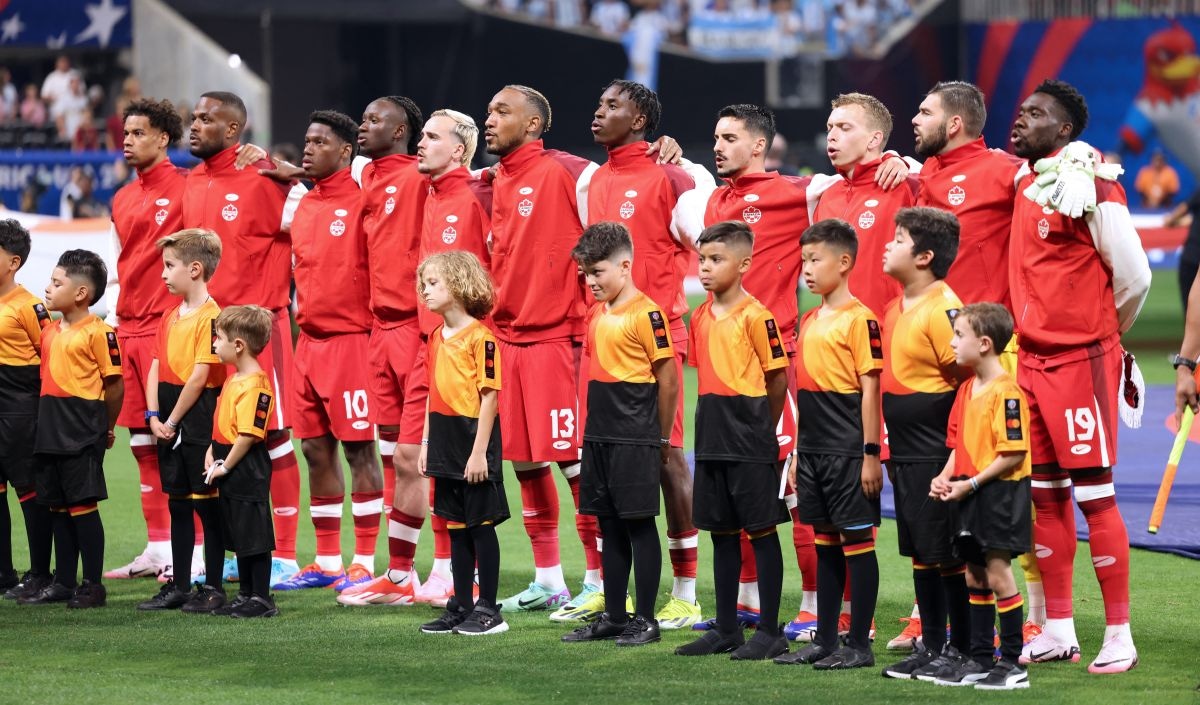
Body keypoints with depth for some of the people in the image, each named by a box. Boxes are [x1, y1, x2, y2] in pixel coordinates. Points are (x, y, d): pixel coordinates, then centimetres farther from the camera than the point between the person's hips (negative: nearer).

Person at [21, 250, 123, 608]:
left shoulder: (97, 331, -12)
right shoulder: (49, 330, 12)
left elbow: (114, 384, -9)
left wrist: (104, 427, -1)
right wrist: (49, 419, 12)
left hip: (82, 430, -8)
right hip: (50, 428, 8)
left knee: (83, 504, -4)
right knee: (58, 505, 12)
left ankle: (93, 585, 2)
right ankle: (63, 582, 19)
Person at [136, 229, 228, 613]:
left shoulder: (210, 316, -13)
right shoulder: (170, 317, 13)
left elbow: (200, 375, -17)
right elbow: (156, 369, 11)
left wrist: (174, 420, -12)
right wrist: (154, 416, -2)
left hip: (198, 419, -8)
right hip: (168, 424, 8)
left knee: (207, 503, -1)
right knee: (178, 504, 12)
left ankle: (213, 587, 4)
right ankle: (179, 587, 18)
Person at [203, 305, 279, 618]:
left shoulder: (255, 385, -20)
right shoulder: (233, 379, 12)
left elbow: (247, 434, -24)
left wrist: (225, 465, -17)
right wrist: (212, 452, 10)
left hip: (247, 467, -10)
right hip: (229, 468, 10)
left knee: (254, 536, -3)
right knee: (239, 536, 16)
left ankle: (262, 598, 3)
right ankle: (245, 595, 24)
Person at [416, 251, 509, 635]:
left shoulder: (479, 336, -13)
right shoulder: (436, 337, 11)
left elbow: (489, 395, -15)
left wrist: (479, 450, -18)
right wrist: (426, 442, 14)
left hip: (474, 439, -8)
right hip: (446, 444, 8)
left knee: (480, 524, -1)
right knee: (456, 526, 12)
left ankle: (488, 610, 6)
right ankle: (461, 606, 18)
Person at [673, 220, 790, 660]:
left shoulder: (755, 316, -12)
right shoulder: (701, 318, 9)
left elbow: (778, 380, -8)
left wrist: (758, 428, 1)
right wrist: (716, 423, 10)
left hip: (750, 442, -7)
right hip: (712, 439, 7)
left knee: (762, 531, -1)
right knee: (721, 532, 12)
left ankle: (770, 632, 3)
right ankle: (726, 629, 19)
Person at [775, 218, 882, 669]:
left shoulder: (859, 319, -10)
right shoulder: (809, 322, 14)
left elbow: (869, 390, -12)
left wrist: (871, 454, -14)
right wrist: (797, 453, 17)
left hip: (847, 451, -8)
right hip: (814, 450, 8)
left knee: (857, 540, -2)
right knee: (825, 542, 12)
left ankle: (859, 645, 1)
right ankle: (825, 640, 17)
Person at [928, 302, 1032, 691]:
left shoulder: (1006, 392, -16)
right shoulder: (966, 389, 12)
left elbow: (1013, 454, -19)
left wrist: (971, 484, -18)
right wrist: (945, 477, 3)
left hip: (1000, 491, -9)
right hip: (969, 493, 9)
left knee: (997, 572, -6)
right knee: (975, 574, 12)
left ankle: (1012, 664, 1)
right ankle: (979, 660, 20)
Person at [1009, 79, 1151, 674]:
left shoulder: (1090, 184, -13)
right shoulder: (1021, 182, 9)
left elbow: (1133, 274, -11)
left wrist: (1104, 332, 4)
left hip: (1082, 359, -8)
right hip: (1032, 357, 8)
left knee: (1095, 495, -5)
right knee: (1045, 495, 10)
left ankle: (1119, 636, 0)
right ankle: (1058, 633, 18)